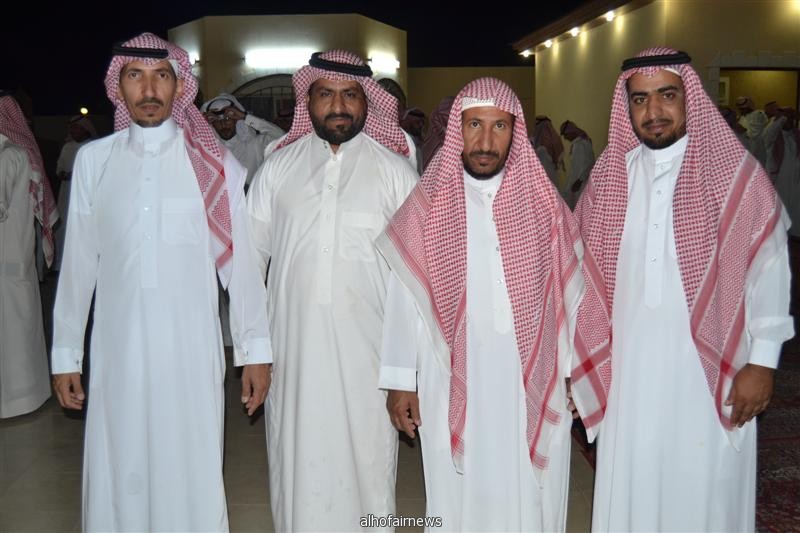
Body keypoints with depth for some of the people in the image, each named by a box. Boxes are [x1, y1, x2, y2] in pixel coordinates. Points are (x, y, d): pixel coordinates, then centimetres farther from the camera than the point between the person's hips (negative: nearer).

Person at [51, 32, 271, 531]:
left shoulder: (216, 165, -3)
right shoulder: (93, 160, 2)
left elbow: (241, 263, 0)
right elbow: (78, 263, 6)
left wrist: (255, 349, 1)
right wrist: (66, 354, 9)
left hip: (191, 350, -1)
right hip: (117, 350, 2)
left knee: (193, 471, 6)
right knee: (119, 475, 10)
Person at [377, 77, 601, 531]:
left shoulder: (546, 203, 1)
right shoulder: (427, 206, -2)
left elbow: (571, 293, 4)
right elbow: (404, 295, 0)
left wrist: (577, 372, 4)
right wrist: (400, 380, 0)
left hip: (533, 387, 1)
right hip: (453, 387, 0)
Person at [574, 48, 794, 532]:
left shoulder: (737, 174, -6)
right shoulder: (607, 178, 4)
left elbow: (769, 270, -4)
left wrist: (762, 362, -6)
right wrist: (578, 361, 6)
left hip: (708, 372, -3)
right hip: (628, 372, 3)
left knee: (701, 493, 8)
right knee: (631, 491, 12)